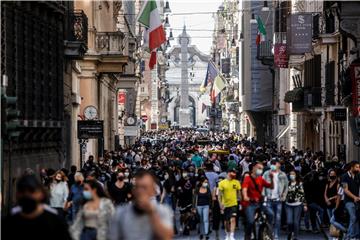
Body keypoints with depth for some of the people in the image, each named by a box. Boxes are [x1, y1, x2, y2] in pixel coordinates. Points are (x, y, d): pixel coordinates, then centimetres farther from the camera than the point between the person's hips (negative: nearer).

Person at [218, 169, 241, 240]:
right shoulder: (222, 183, -3)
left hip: (234, 204, 0)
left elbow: (238, 193, 10)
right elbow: (219, 194, -2)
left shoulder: (236, 182, 2)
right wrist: (220, 204, -10)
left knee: (233, 219, -16)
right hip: (225, 205, 1)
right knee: (226, 222, 11)